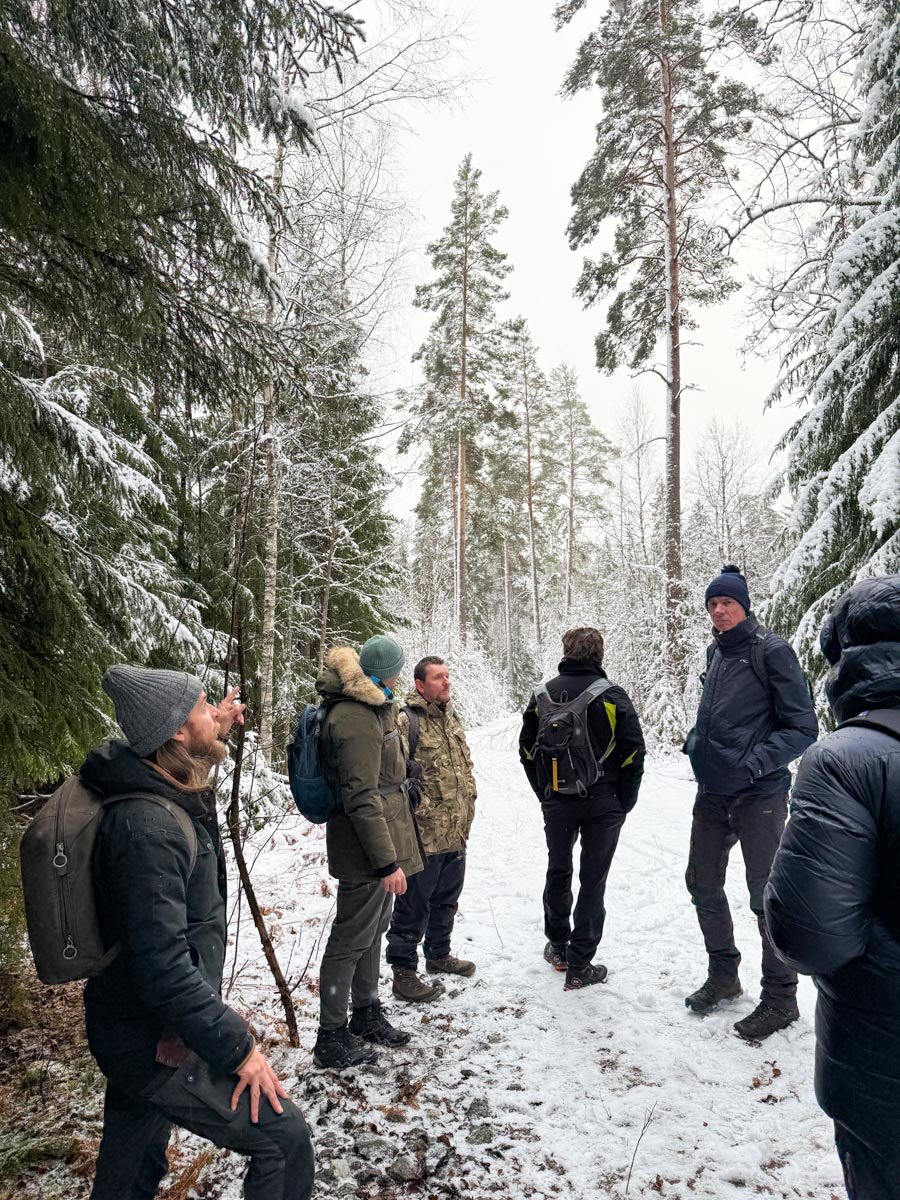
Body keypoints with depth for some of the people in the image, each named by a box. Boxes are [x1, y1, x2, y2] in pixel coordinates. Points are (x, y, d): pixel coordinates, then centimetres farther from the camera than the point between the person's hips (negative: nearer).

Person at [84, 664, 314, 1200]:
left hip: (137, 1030, 10)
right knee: (283, 1136, -1)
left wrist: (217, 730, 18)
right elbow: (164, 969, -31)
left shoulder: (166, 795, -1)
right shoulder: (148, 827, -30)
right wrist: (238, 1048, -23)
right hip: (159, 1043, -10)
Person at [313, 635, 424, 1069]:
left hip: (378, 843, 10)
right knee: (352, 939, 3)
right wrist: (388, 861, -23)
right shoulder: (356, 720, -24)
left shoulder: (370, 708, 10)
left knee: (374, 928, 22)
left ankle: (366, 1013, 39)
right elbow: (362, 798, -26)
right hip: (366, 850, -10)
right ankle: (331, 1037, 19)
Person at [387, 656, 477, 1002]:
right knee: (414, 905, 3)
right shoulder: (406, 721, -17)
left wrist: (467, 807, 18)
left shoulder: (451, 718, 12)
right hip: (423, 836, -9)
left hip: (456, 834, 9)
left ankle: (439, 954, 41)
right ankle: (403, 971, 17)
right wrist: (422, 809, -19)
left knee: (447, 899, 23)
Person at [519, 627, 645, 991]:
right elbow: (633, 752, -12)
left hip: (555, 802, 3)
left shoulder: (542, 696, -1)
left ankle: (558, 948, 33)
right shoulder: (611, 697, -12)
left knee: (558, 872, 20)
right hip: (603, 805, -3)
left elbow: (526, 750, 4)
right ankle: (579, 966, 12)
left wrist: (544, 793, 13)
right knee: (593, 881, 7)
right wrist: (624, 802, 0)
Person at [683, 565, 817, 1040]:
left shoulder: (771, 652, -12)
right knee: (702, 883, 15)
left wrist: (754, 764, -22)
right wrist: (697, 741, 7)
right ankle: (723, 974, 35)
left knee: (766, 896, 3)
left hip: (758, 795, -7)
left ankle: (780, 997, 22)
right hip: (712, 792, 7)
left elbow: (802, 729, -13)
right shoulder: (717, 653, 9)